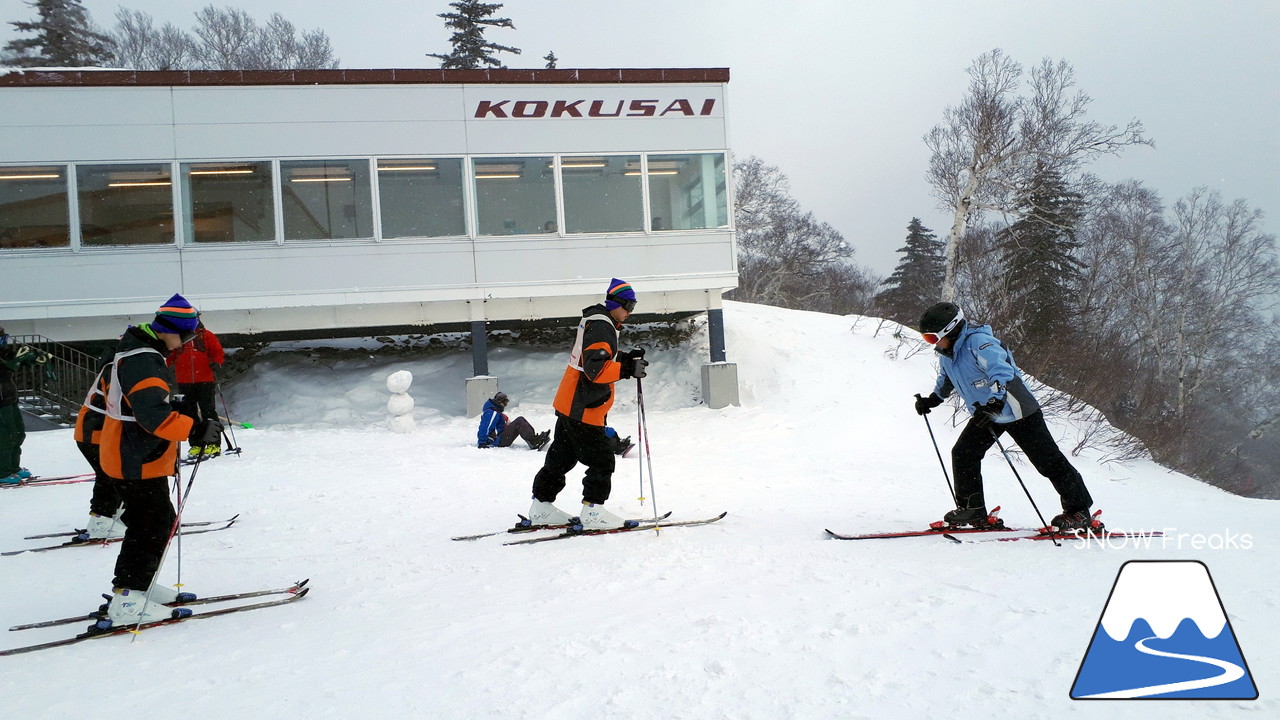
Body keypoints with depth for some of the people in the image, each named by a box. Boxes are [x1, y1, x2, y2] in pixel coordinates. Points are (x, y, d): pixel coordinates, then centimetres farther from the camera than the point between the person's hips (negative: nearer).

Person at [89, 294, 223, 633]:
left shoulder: (137, 350, 13)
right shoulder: (144, 360, -22)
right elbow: (154, 413, -33)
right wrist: (194, 430, -37)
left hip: (129, 454, 11)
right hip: (138, 460, -11)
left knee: (160, 521, 17)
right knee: (154, 525, -5)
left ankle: (134, 584, 27)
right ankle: (127, 601, -1)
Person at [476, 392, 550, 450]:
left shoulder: (496, 411, 18)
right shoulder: (491, 413, -16)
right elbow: (484, 428, -23)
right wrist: (481, 443, -28)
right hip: (497, 441, -11)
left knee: (521, 419, 4)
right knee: (519, 422, -20)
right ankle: (533, 442, -27)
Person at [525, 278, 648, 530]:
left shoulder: (595, 323, 15)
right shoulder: (601, 327, -17)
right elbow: (596, 368, -28)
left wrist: (625, 359, 11)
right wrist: (626, 369, -33)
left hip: (571, 405, 11)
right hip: (583, 410, -11)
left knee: (561, 457, 16)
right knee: (601, 460, -4)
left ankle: (541, 508, 24)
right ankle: (593, 512, 1)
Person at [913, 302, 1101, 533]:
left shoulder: (978, 343, -26)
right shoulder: (946, 352, 1)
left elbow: (1002, 371, -39)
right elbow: (947, 378, 24)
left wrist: (994, 403, -51)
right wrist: (933, 399, 18)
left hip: (1016, 410, -8)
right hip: (985, 413, 9)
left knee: (1048, 460, -3)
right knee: (963, 454, 0)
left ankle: (1079, 512, 7)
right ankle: (972, 509, 11)